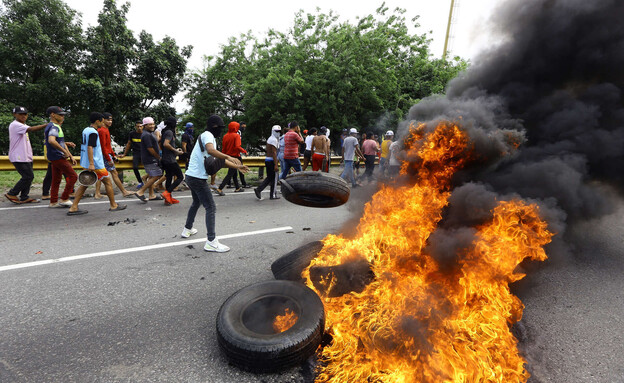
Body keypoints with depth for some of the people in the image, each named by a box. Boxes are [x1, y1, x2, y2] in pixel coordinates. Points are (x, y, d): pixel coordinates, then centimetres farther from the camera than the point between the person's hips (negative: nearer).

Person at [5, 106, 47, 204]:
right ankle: (12, 194, 4)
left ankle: (24, 197, 15)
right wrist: (46, 125, -35)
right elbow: (31, 129, -28)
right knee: (28, 176, -10)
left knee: (28, 177, 9)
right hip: (19, 157, -9)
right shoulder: (15, 125, -12)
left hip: (26, 157, 9)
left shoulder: (23, 125, 19)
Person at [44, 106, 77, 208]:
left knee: (56, 180, 12)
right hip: (58, 157, -10)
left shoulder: (53, 126, 20)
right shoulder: (54, 127, -15)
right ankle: (64, 199, -2)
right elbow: (51, 141, -32)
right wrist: (65, 151, -26)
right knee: (73, 176, -6)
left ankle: (53, 202, 17)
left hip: (54, 158, 10)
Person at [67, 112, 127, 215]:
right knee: (108, 182, 3)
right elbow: (90, 147, -23)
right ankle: (113, 206, 11)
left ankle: (73, 208, 9)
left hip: (87, 163, 9)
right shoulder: (93, 132, -15)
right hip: (95, 164, -9)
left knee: (84, 184, 10)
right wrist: (91, 164, -27)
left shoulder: (86, 130, 14)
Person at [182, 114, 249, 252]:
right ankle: (211, 241, -6)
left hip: (191, 176, 10)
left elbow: (219, 159, 22)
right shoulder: (207, 135, -10)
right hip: (198, 177, -10)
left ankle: (187, 229, 44)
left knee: (196, 203, 28)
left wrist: (237, 166, 20)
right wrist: (228, 157, -34)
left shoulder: (210, 137, 18)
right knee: (210, 208, -8)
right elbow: (210, 150, -33)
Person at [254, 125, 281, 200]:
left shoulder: (269, 139, 17)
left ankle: (258, 189, 4)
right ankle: (273, 195, 11)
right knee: (274, 178, 2)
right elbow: (274, 153, -19)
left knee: (269, 178, 15)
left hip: (267, 160, 9)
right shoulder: (274, 140, -12)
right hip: (272, 160, -9)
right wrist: (276, 165, -22)